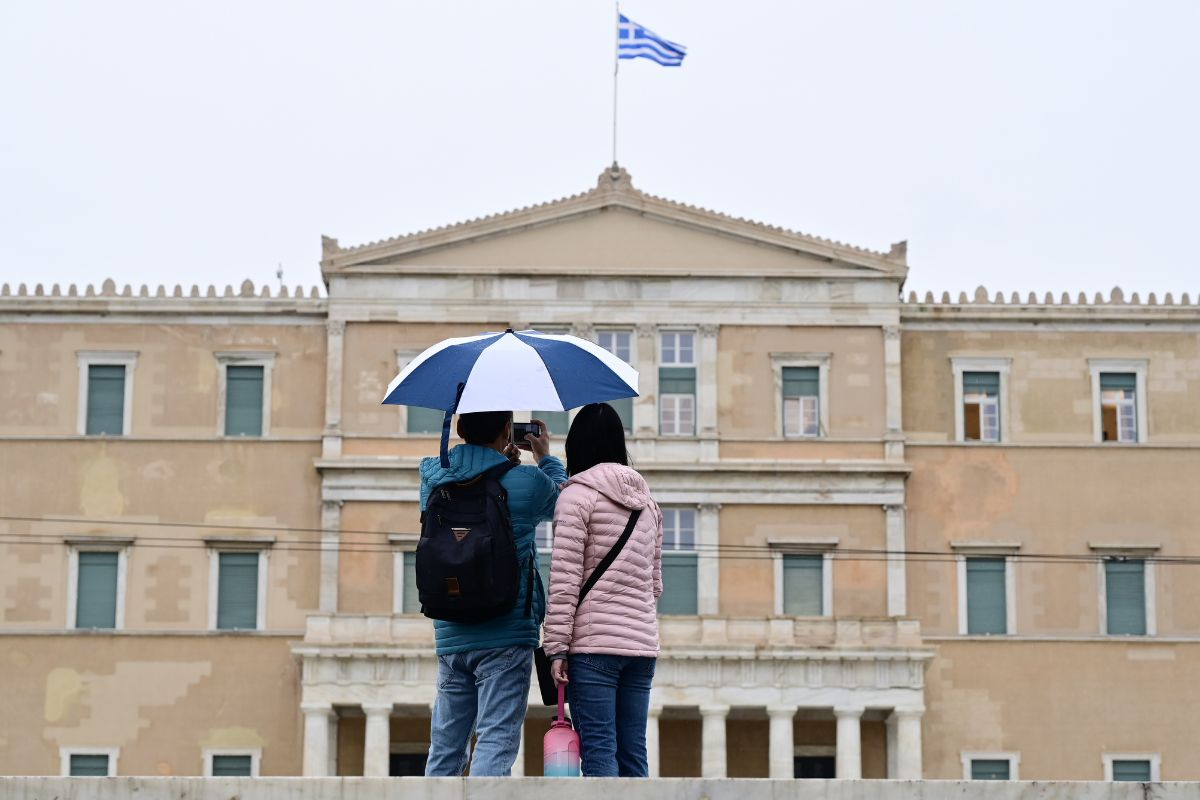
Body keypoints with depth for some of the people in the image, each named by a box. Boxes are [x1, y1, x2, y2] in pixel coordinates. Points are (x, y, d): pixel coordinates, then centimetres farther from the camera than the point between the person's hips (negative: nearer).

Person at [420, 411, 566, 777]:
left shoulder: (433, 476, 3)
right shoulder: (526, 483, -8)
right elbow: (562, 498, 15)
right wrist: (546, 458, 30)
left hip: (450, 634, 5)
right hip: (506, 635, -5)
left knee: (445, 747, 11)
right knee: (495, 744, -7)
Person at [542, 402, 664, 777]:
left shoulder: (577, 494, -4)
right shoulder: (647, 501, 16)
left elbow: (565, 578, -9)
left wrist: (556, 646, -9)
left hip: (594, 643, -6)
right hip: (643, 642, 6)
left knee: (598, 750, -6)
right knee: (633, 753, 7)